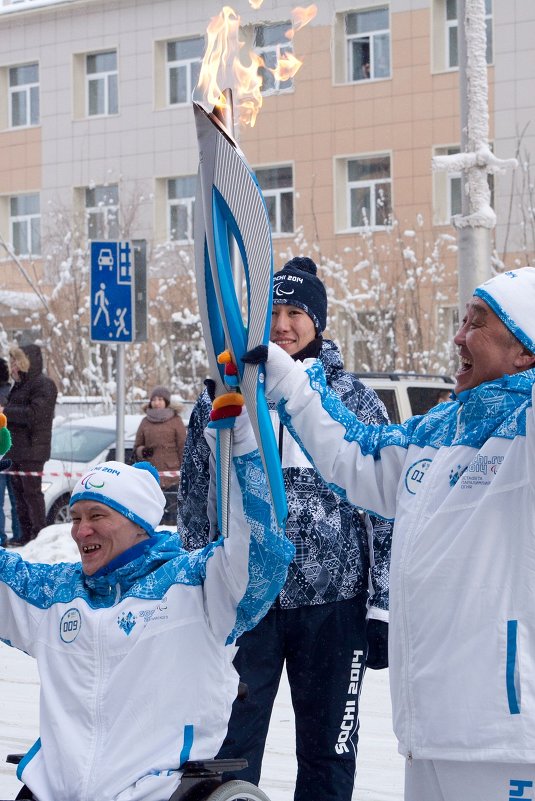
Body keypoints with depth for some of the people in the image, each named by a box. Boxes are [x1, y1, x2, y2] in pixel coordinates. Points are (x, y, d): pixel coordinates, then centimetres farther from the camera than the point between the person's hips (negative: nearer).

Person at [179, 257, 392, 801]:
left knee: (328, 754, 7)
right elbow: (195, 507, 12)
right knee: (230, 750, 4)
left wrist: (385, 606, 0)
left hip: (333, 600, -1)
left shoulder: (355, 400, 4)